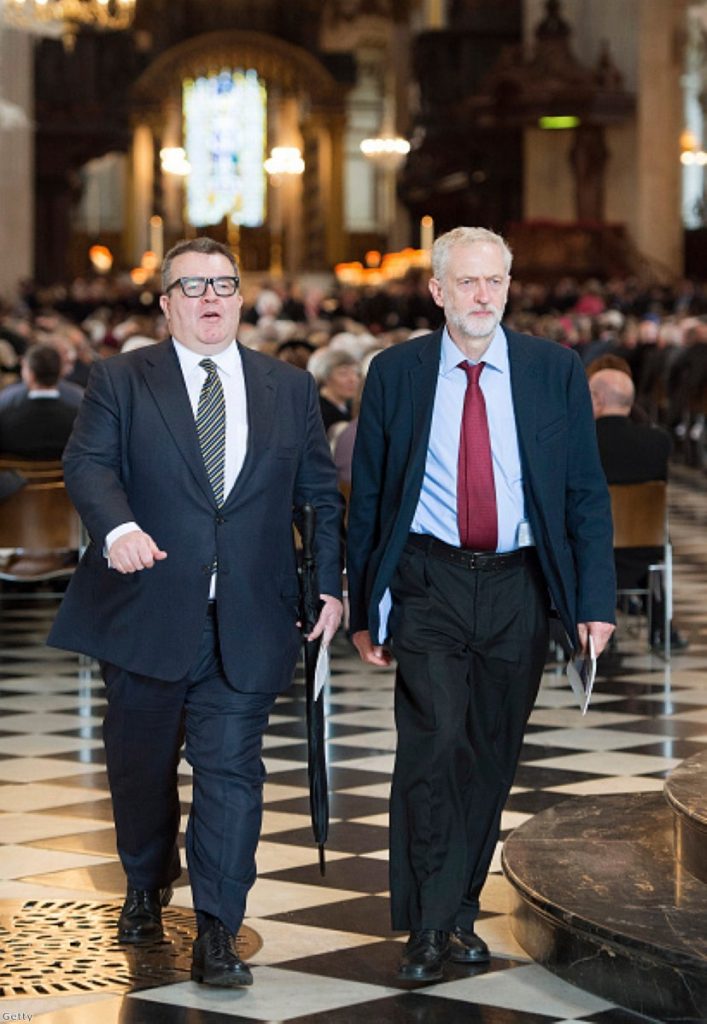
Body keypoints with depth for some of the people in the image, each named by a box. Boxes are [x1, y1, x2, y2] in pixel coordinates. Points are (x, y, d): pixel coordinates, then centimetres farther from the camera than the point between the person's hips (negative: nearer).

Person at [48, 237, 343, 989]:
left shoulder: (290, 389, 11)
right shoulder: (120, 381, 3)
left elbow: (320, 493, 12)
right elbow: (88, 463, -11)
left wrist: (330, 584, 3)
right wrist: (117, 528, -31)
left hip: (246, 621, 0)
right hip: (145, 614, 0)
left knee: (231, 768, -6)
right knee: (139, 763, 14)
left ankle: (217, 935, -3)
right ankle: (147, 886, 39)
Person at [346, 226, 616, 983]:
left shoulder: (554, 371, 3)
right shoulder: (395, 373, 1)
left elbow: (585, 491, 4)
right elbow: (366, 497, 5)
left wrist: (595, 599, -4)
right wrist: (364, 608, 2)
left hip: (518, 587, 2)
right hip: (428, 583, -2)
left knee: (492, 755, 8)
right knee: (436, 741, -15)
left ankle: (461, 908, 25)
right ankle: (429, 926, -7)